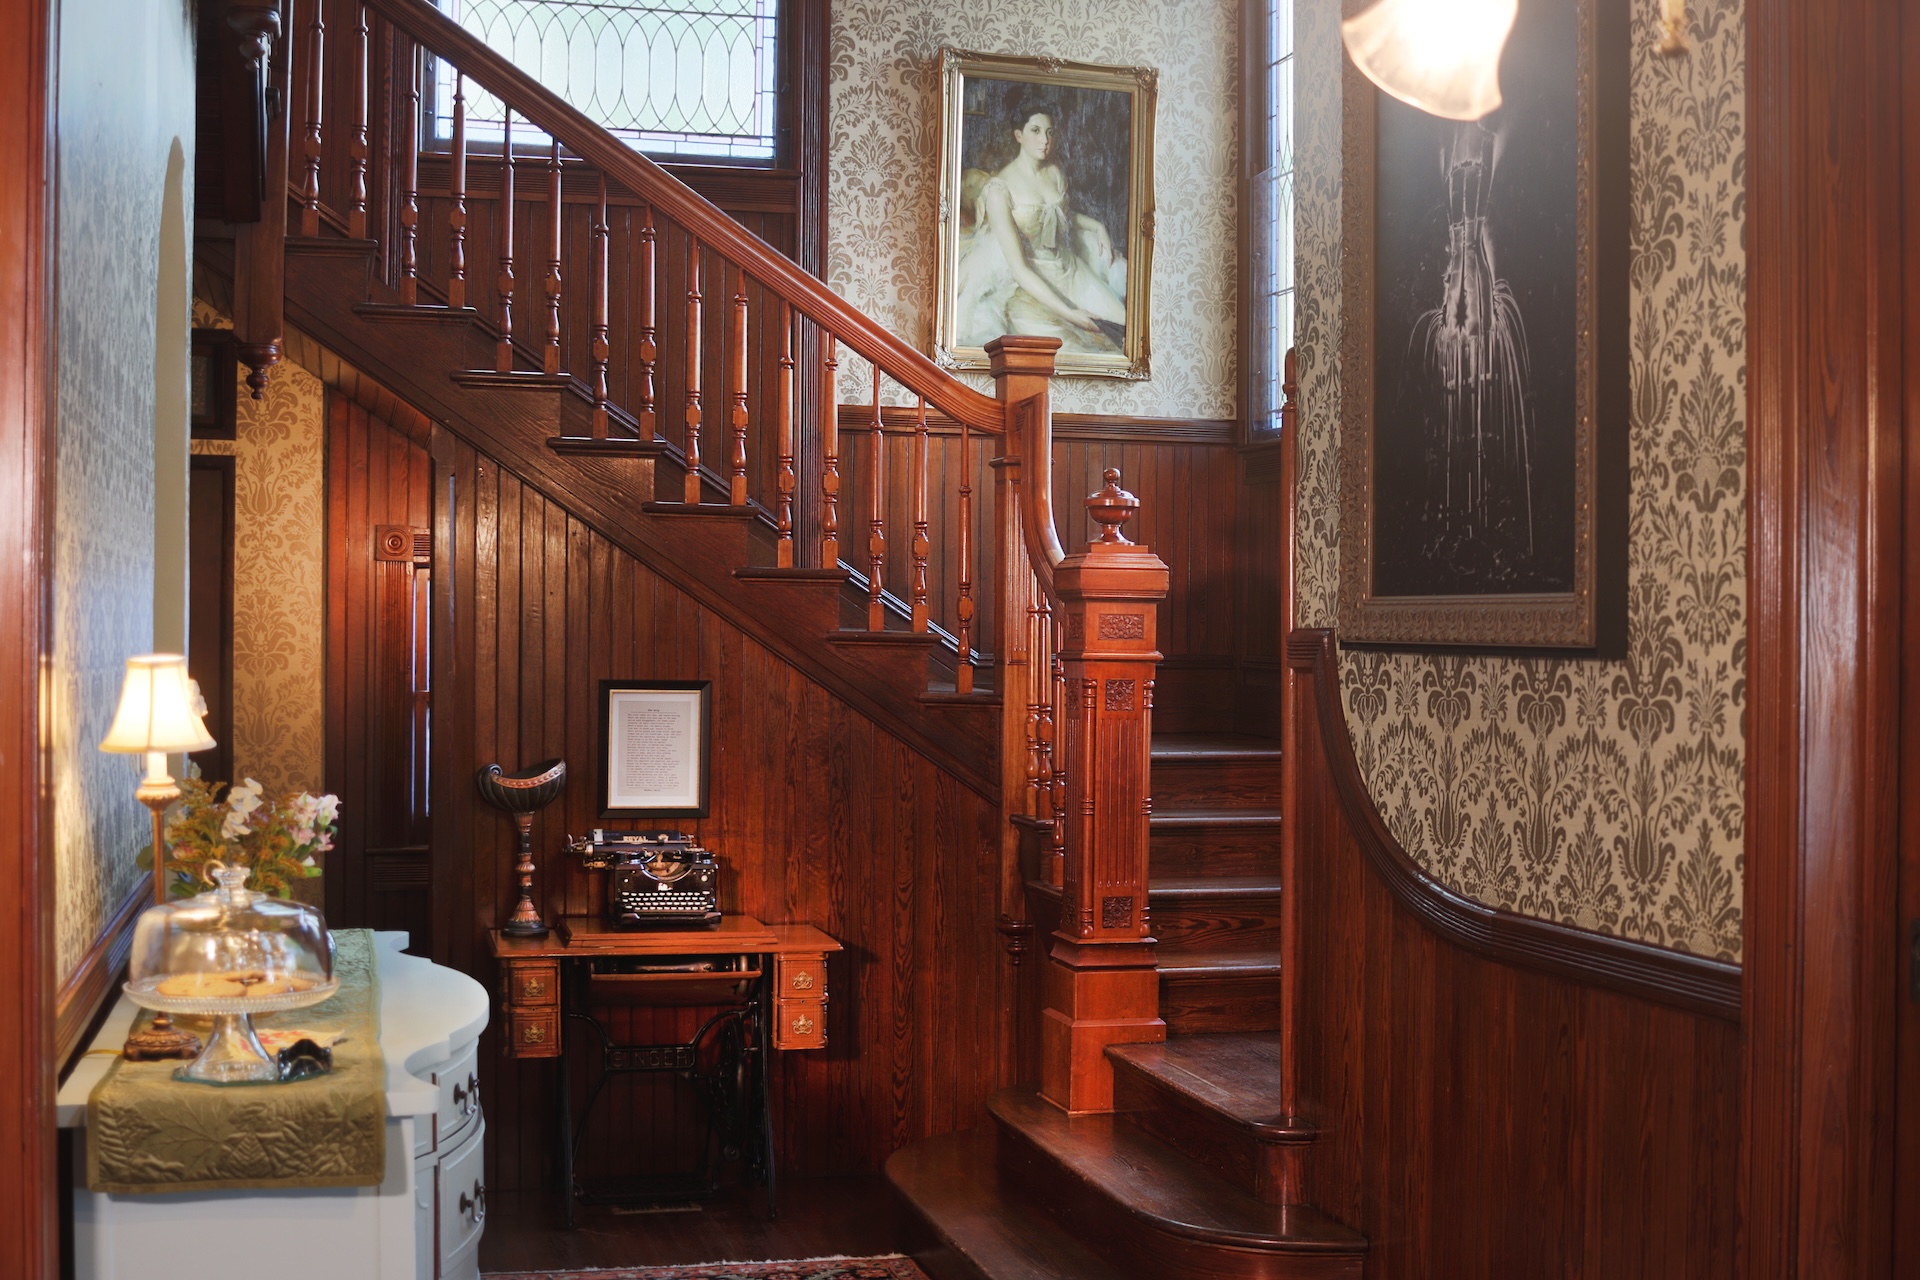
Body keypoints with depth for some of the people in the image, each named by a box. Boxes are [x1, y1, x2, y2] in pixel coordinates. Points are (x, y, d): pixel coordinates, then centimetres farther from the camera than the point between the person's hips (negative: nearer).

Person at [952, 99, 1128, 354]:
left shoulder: (1054, 173, 4)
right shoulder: (999, 189, -16)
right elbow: (1018, 268, -21)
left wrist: (1097, 226, 10)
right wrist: (1067, 311, -26)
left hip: (1069, 270, 7)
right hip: (1029, 284, -6)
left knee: (1123, 324, -14)